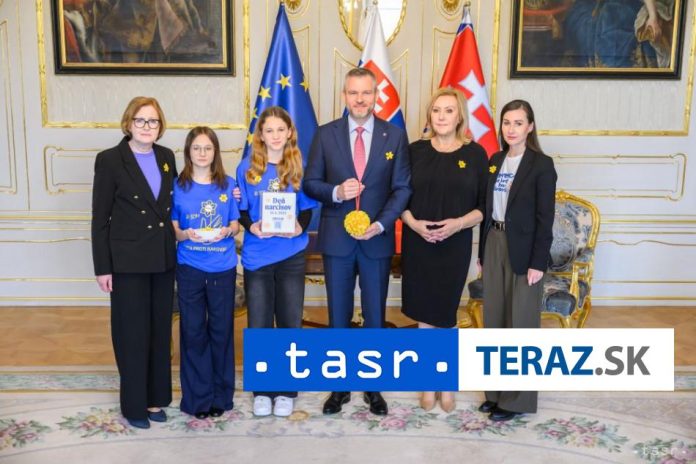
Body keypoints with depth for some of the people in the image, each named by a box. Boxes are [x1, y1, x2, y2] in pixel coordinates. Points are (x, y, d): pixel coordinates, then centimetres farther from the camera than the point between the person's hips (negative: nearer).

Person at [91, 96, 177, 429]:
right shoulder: (110, 160, -7)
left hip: (163, 259, 5)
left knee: (160, 330, 12)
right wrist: (102, 267, -9)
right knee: (133, 333, 4)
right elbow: (100, 218, -7)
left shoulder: (166, 157, 7)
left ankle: (155, 398, 26)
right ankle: (134, 404, 19)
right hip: (128, 261, -5)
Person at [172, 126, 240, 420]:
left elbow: (236, 225, 6)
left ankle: (221, 395, 22)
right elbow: (173, 229, 2)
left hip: (223, 268, 1)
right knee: (193, 331, 5)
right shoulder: (178, 186, -1)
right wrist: (186, 234, -19)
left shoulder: (228, 184, 2)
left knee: (221, 330, 7)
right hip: (189, 268, 0)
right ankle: (198, 398, 18)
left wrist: (226, 231, -16)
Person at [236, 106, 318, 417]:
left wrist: (300, 227, -16)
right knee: (259, 325, 5)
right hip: (257, 256, 0)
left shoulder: (299, 167, 2)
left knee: (290, 323, 7)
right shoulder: (247, 168, 2)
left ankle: (286, 391, 21)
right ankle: (262, 391, 19)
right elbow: (240, 210, 4)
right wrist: (252, 227, -16)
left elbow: (307, 209, 5)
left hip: (291, 256, 0)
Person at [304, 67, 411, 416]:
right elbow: (310, 183, 3)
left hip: (377, 239, 0)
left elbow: (402, 188, -1)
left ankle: (373, 386, 24)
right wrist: (336, 192, -18)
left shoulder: (395, 136, 1)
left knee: (375, 317, 9)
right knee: (338, 318, 9)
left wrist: (380, 224, -14)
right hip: (336, 239, 0)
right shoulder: (325, 134, 2)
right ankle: (340, 386, 23)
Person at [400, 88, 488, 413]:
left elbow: (485, 205, -1)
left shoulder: (475, 153, -1)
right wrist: (413, 223, -13)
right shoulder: (415, 151, 2)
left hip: (455, 246, -1)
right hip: (417, 243, 1)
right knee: (425, 316, 7)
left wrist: (459, 223, -17)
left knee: (445, 315, 7)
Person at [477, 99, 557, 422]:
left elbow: (545, 218, -12)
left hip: (523, 250, -6)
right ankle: (497, 389, 26)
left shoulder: (541, 164, -9)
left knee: (520, 323, 3)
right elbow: (487, 209, 10)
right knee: (494, 320, 12)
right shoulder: (495, 161, 8)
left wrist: (538, 263, -15)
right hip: (494, 245, 6)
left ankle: (518, 398, 14)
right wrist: (483, 252, 9)